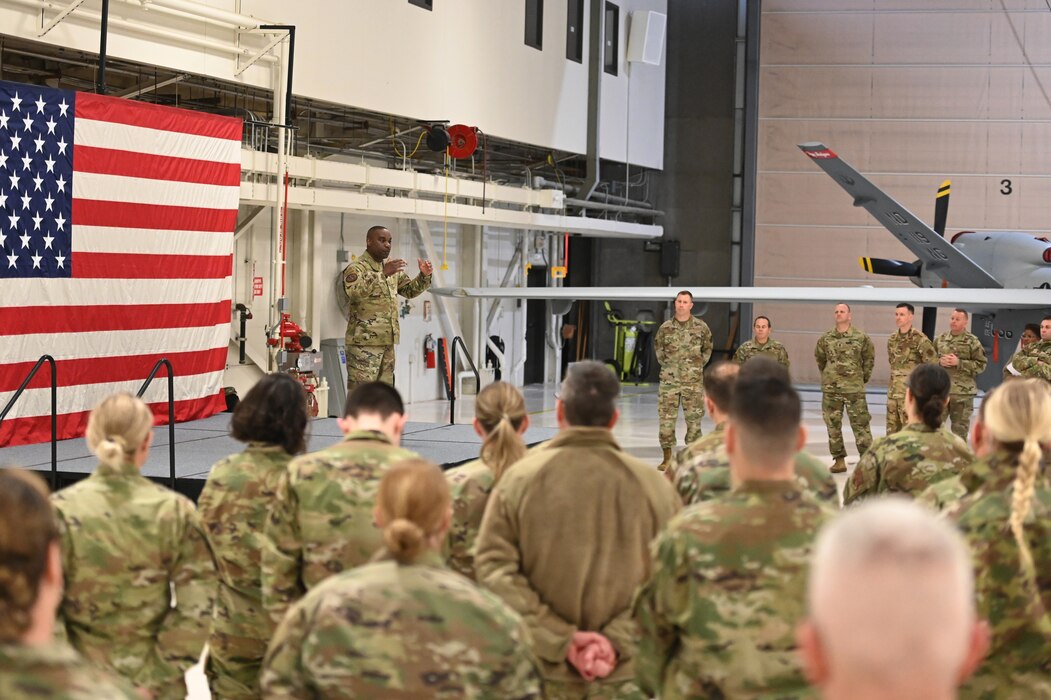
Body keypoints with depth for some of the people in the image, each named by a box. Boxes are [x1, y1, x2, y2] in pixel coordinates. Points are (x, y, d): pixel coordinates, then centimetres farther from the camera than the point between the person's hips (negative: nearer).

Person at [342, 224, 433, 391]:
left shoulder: (392, 269, 16)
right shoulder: (356, 268, -10)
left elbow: (409, 290, 23)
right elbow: (354, 292, -29)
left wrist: (424, 276, 2)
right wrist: (382, 274, -38)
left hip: (387, 341, 8)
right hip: (363, 342, -8)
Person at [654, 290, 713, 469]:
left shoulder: (701, 327, 0)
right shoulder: (665, 327, 1)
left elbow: (707, 348, 13)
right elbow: (658, 347, 15)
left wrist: (699, 364, 5)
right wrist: (666, 364, 8)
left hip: (693, 381, -1)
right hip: (669, 380, 1)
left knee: (694, 419, 4)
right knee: (666, 418, 0)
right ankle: (667, 457, 9)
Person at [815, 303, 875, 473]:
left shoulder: (861, 338, -2)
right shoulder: (825, 339, 5)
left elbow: (869, 358, 10)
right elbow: (819, 357, 21)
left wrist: (864, 376, 11)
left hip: (854, 388, -3)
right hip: (830, 389, 3)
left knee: (860, 424, -3)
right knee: (833, 425, 6)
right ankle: (839, 460, 14)